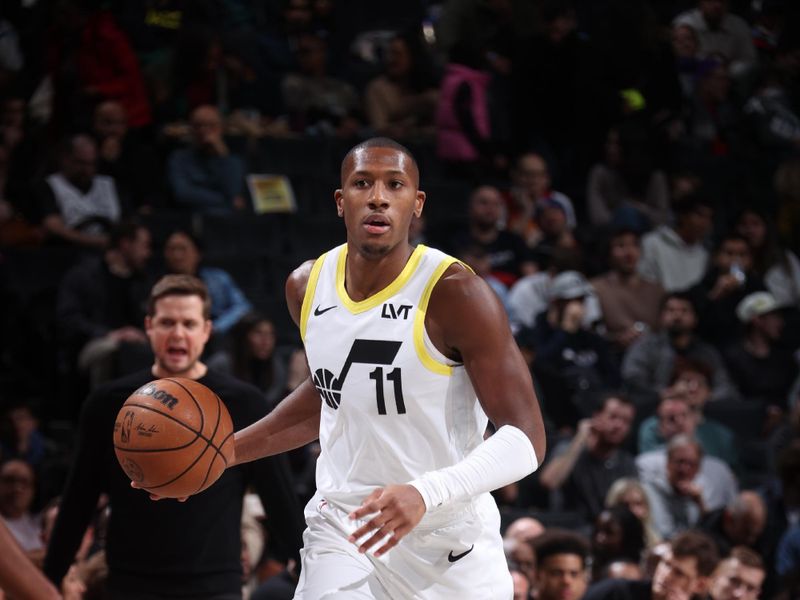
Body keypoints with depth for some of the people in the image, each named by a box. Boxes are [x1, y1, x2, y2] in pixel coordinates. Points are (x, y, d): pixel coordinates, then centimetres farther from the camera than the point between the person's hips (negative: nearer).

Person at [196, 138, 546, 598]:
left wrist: (426, 493, -35)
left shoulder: (455, 293, -17)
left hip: (451, 544, -3)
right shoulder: (308, 287, 1)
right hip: (343, 528, 3)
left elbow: (527, 439, -21)